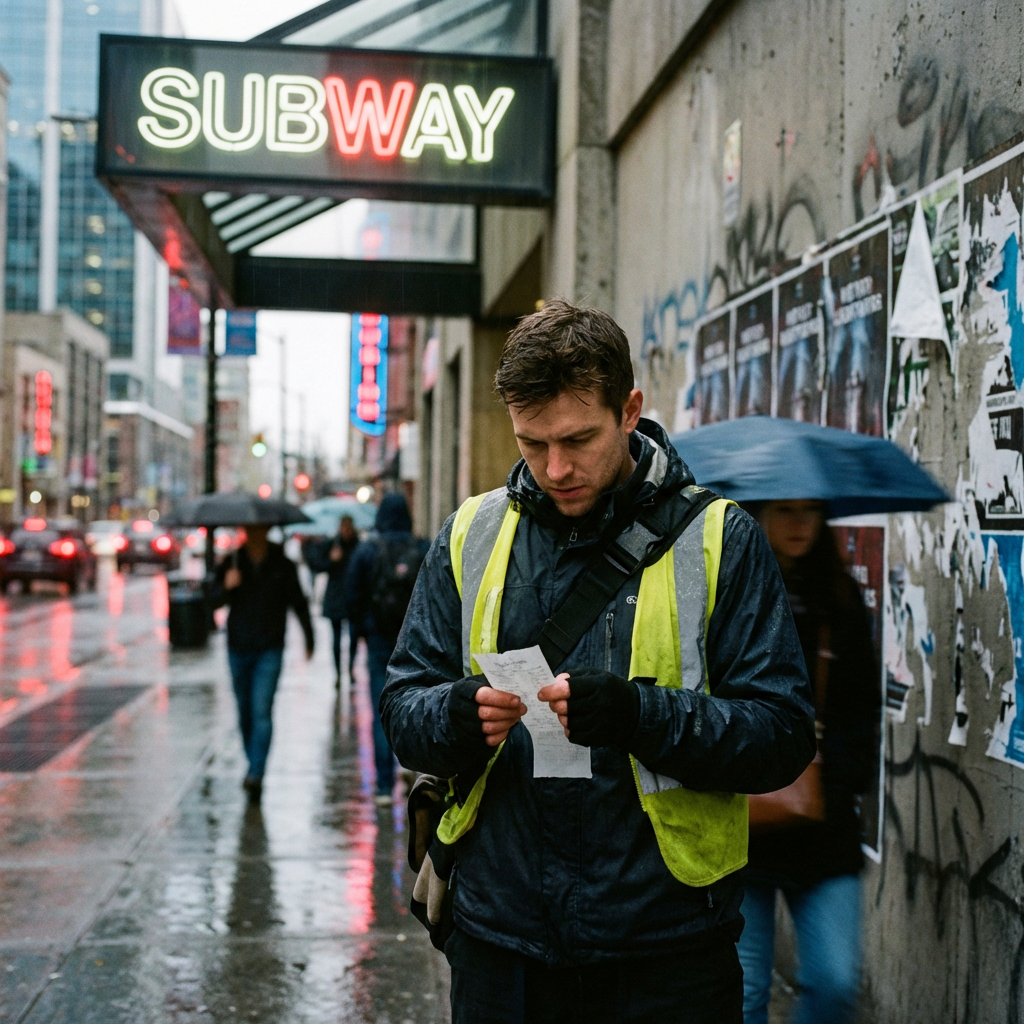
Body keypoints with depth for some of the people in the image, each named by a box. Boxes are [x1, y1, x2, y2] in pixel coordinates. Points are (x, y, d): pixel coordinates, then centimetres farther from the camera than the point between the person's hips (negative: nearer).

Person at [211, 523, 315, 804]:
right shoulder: (231, 563, 4)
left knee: (262, 711, -13)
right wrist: (226, 587, -24)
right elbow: (215, 600, -3)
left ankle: (256, 774, -17)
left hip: (269, 649, -3)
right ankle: (253, 765, 28)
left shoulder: (282, 565, 1)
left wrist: (309, 639, 11)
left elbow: (298, 603, 8)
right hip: (238, 648, 3)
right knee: (245, 712, 11)